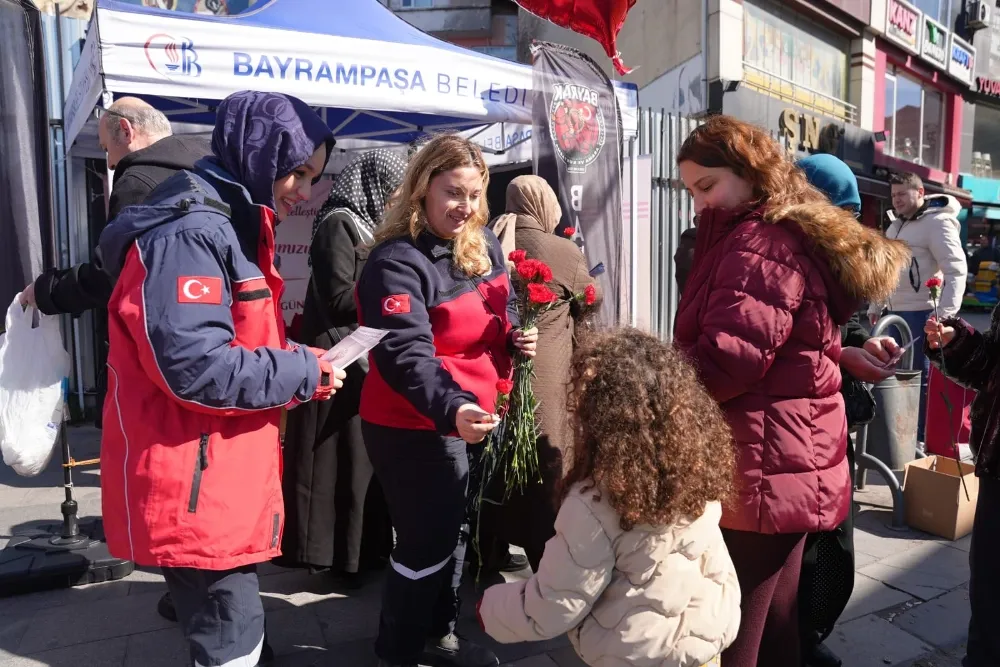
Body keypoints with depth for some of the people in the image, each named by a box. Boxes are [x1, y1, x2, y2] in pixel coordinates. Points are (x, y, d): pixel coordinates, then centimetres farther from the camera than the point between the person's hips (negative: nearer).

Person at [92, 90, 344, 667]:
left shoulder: (234, 225, 15)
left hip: (226, 475, 10)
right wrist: (305, 373, -16)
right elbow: (194, 366, -27)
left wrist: (302, 360, 2)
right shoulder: (190, 232, -19)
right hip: (193, 486, -10)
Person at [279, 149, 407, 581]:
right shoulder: (339, 224, -12)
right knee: (343, 454, -1)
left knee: (361, 452, 13)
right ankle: (339, 550, 11)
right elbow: (338, 299, -19)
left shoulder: (364, 224, 16)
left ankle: (359, 545, 24)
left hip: (364, 356, 9)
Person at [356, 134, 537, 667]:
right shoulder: (396, 262, -21)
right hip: (415, 427, -8)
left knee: (453, 529, 22)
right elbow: (405, 353, -34)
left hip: (473, 416, 8)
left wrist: (517, 337, -2)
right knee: (426, 541, 2)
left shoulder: (484, 246, 3)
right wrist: (450, 406, -49)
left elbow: (502, 309, 19)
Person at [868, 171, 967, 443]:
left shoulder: (937, 222, -8)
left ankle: (921, 438, 6)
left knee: (921, 377, -2)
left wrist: (946, 312, -24)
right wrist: (875, 307, 22)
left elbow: (956, 269, -16)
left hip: (922, 312, -8)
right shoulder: (895, 227, 19)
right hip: (896, 312, 8)